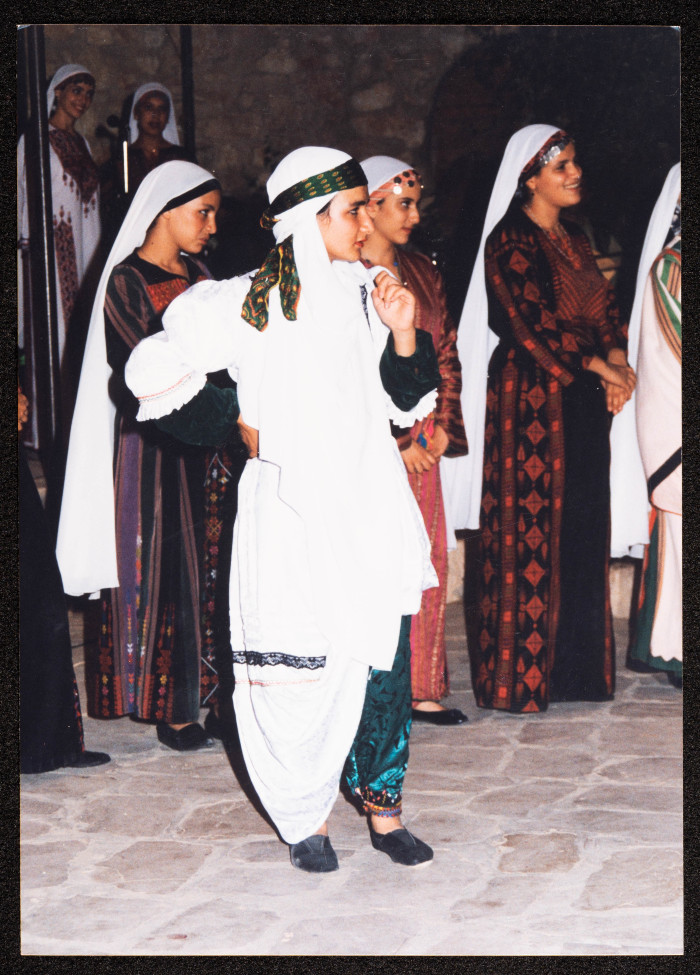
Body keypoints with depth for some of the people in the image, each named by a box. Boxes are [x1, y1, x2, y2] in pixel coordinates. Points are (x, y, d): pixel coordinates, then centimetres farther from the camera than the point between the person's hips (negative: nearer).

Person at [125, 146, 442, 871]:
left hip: (371, 506, 4)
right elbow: (151, 373, -1)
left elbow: (407, 399, 13)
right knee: (299, 670, -4)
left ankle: (383, 809, 17)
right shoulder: (246, 305, -4)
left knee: (385, 661, 2)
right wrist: (236, 426, -4)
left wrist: (403, 332, -4)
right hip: (292, 510, -4)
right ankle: (306, 819, 15)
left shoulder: (365, 294, 10)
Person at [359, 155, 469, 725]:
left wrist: (443, 424, 3)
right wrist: (394, 439, -12)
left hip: (420, 439, 6)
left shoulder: (422, 274, 14)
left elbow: (446, 353, 16)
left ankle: (421, 688, 15)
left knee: (427, 559, 6)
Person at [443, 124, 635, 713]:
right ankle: (519, 673, 2)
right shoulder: (509, 242, -10)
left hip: (583, 401, 8)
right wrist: (602, 368, -10)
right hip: (531, 402, -8)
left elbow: (604, 310, 15)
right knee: (531, 535, -6)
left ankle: (574, 662, 17)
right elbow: (533, 323, -16)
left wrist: (617, 364, -4)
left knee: (583, 531, 9)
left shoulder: (574, 239, 17)